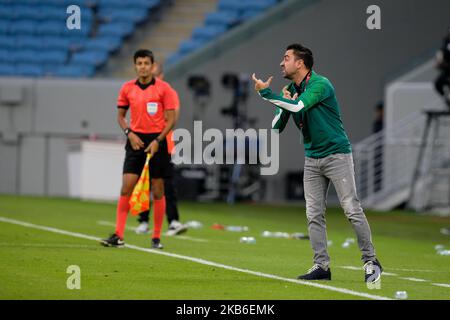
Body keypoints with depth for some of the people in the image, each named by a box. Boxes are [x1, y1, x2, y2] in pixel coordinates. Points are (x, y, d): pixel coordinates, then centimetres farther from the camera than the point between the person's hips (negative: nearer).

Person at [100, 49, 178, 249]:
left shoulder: (164, 88, -4)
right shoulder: (127, 88, 5)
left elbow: (171, 119, -5)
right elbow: (120, 115, 14)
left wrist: (157, 141, -14)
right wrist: (129, 133, -4)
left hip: (157, 142, -2)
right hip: (136, 141, 2)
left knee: (157, 191, 2)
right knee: (126, 188, -8)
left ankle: (156, 237, 10)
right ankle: (118, 236, -10)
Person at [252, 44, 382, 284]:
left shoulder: (320, 84, -15)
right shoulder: (289, 91, 8)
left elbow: (299, 106, -31)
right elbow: (276, 128, 7)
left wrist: (265, 92, -26)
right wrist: (284, 105, -10)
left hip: (336, 154, -7)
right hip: (312, 160, 7)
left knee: (352, 209, -10)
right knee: (314, 215, 3)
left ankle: (370, 261, -4)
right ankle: (321, 266, 8)